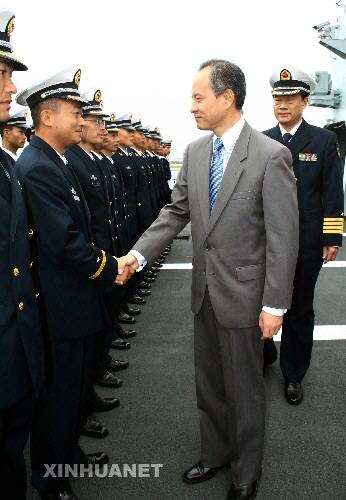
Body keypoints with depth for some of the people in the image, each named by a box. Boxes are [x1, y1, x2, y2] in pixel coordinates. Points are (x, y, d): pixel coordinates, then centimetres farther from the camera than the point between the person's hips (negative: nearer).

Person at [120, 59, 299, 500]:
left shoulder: (270, 156, -16)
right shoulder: (194, 152, 3)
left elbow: (283, 237, -15)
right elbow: (176, 211, 6)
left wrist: (274, 304, -14)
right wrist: (138, 253, -6)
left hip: (243, 293, -5)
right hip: (204, 290, 6)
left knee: (244, 388, 12)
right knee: (208, 383, 20)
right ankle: (215, 453, 43)